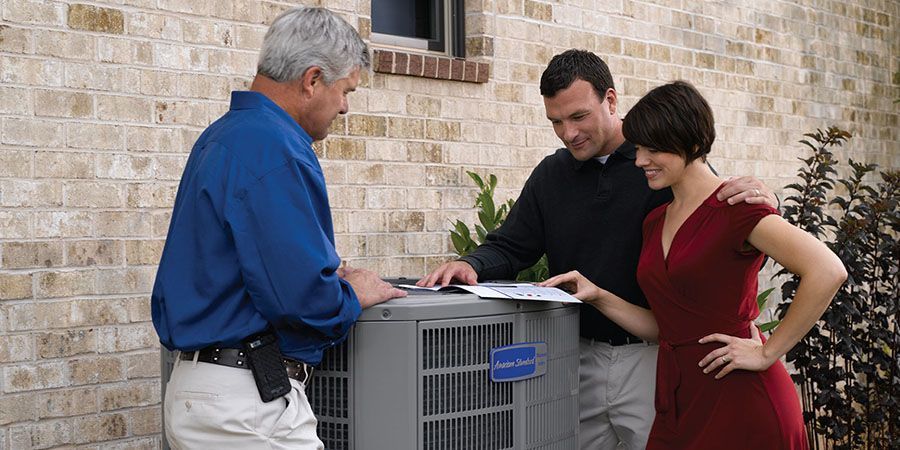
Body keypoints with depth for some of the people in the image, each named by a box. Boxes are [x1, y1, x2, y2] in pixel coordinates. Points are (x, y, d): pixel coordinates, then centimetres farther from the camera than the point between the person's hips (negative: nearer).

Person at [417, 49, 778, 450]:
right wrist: (472, 265, -12)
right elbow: (510, 248, 10)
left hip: (653, 356, -4)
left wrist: (763, 203, -26)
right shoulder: (551, 174, 9)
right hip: (579, 357, 4)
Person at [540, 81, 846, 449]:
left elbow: (827, 272, -23)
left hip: (740, 403, -7)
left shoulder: (734, 208, -12)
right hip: (678, 402, 7)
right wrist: (598, 297, 2)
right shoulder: (655, 222, 12)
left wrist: (768, 353, -18)